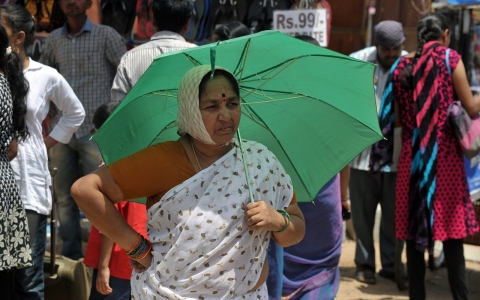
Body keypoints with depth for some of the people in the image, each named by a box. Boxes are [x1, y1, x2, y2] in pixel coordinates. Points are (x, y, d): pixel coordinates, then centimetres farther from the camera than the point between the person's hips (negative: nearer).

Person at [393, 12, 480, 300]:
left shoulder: (403, 65, 9)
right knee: (451, 231, 2)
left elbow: (399, 117, 12)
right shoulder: (449, 58, -3)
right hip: (444, 153, -3)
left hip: (412, 155, 3)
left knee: (415, 231, 7)